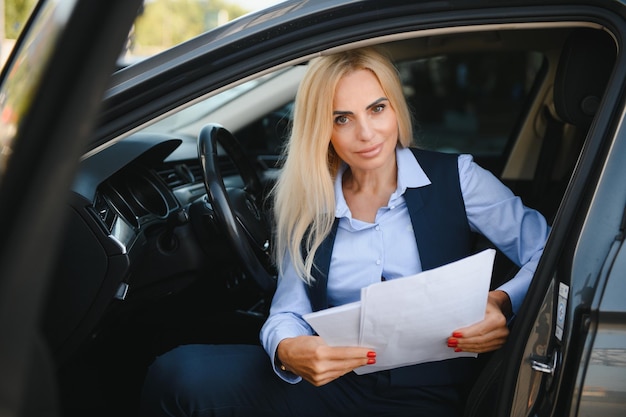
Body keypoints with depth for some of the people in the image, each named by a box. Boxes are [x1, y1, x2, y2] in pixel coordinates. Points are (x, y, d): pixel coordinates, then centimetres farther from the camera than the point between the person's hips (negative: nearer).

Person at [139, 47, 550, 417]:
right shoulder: (310, 205, 9)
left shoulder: (455, 177, 2)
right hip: (337, 383, 3)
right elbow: (289, 311, 3)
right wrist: (288, 351, -22)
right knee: (176, 373, -21)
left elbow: (546, 252, -1)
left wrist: (501, 303, -23)